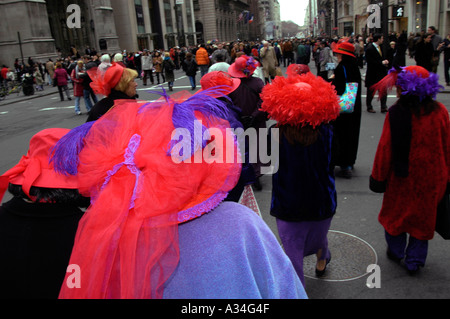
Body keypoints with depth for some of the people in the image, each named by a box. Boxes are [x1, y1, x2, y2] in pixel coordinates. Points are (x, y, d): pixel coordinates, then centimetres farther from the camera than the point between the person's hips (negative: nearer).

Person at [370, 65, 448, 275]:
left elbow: (385, 148, -14)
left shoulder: (396, 113, -19)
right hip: (431, 178, 3)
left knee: (396, 213, 19)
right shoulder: (440, 111, -6)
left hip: (402, 177, -3)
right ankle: (415, 261, 27)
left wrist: (378, 177, -2)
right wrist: (445, 176, 14)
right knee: (422, 217, 17)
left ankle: (396, 252, 36)